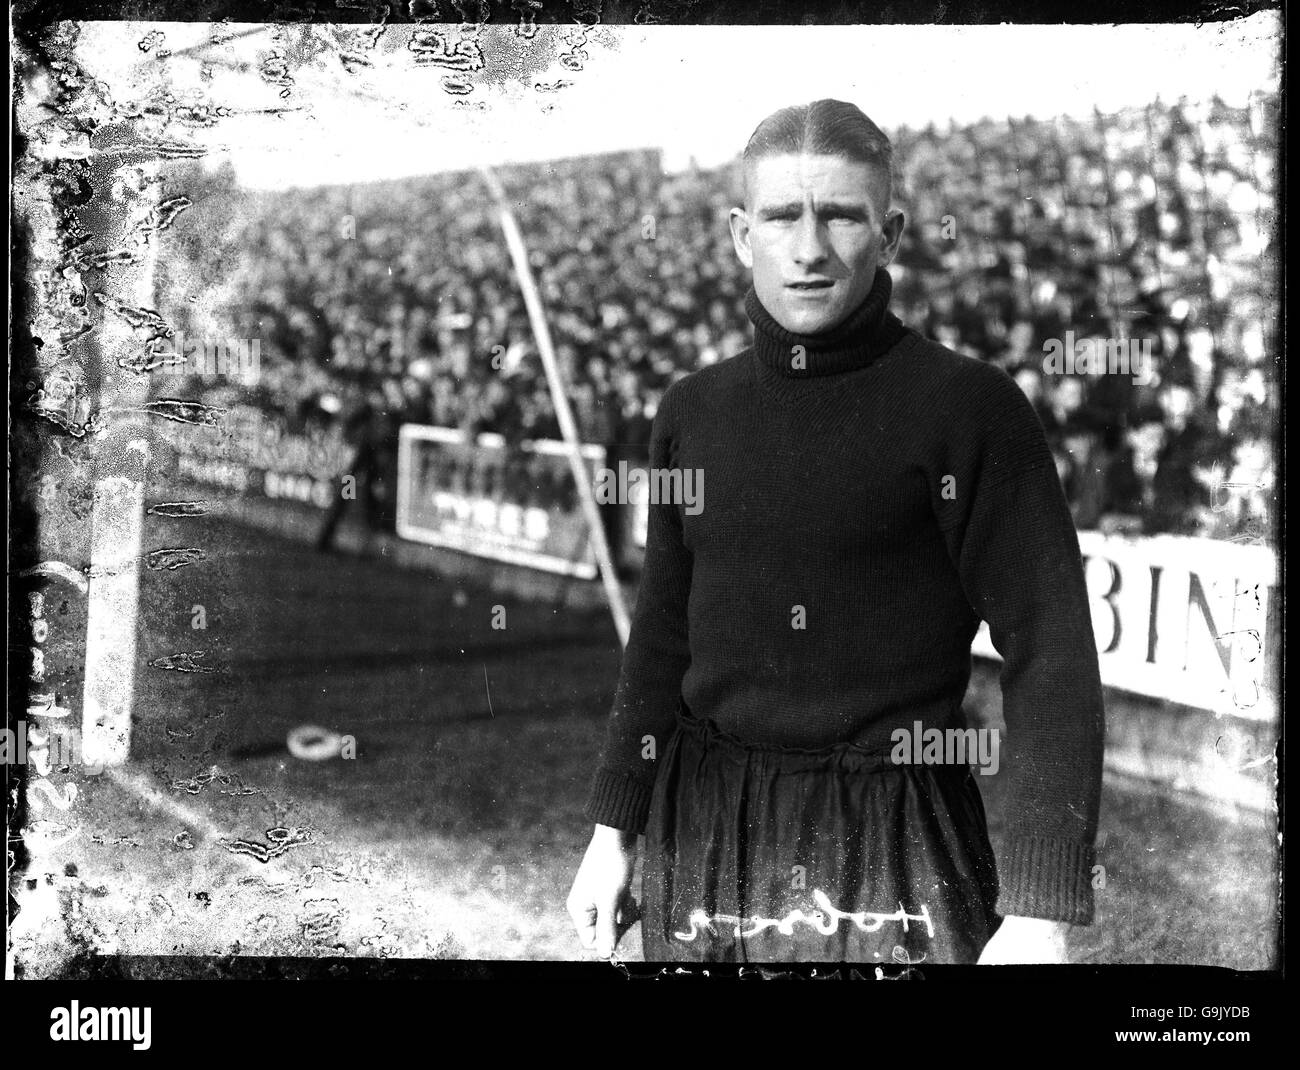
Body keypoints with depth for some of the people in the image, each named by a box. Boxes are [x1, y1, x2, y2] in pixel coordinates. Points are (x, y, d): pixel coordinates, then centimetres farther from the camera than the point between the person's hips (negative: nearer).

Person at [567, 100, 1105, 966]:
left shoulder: (969, 406, -11)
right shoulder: (694, 409, 3)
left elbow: (1051, 658, -13)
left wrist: (1040, 915, -17)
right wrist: (614, 829, 11)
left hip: (891, 847, -4)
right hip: (708, 830, 5)